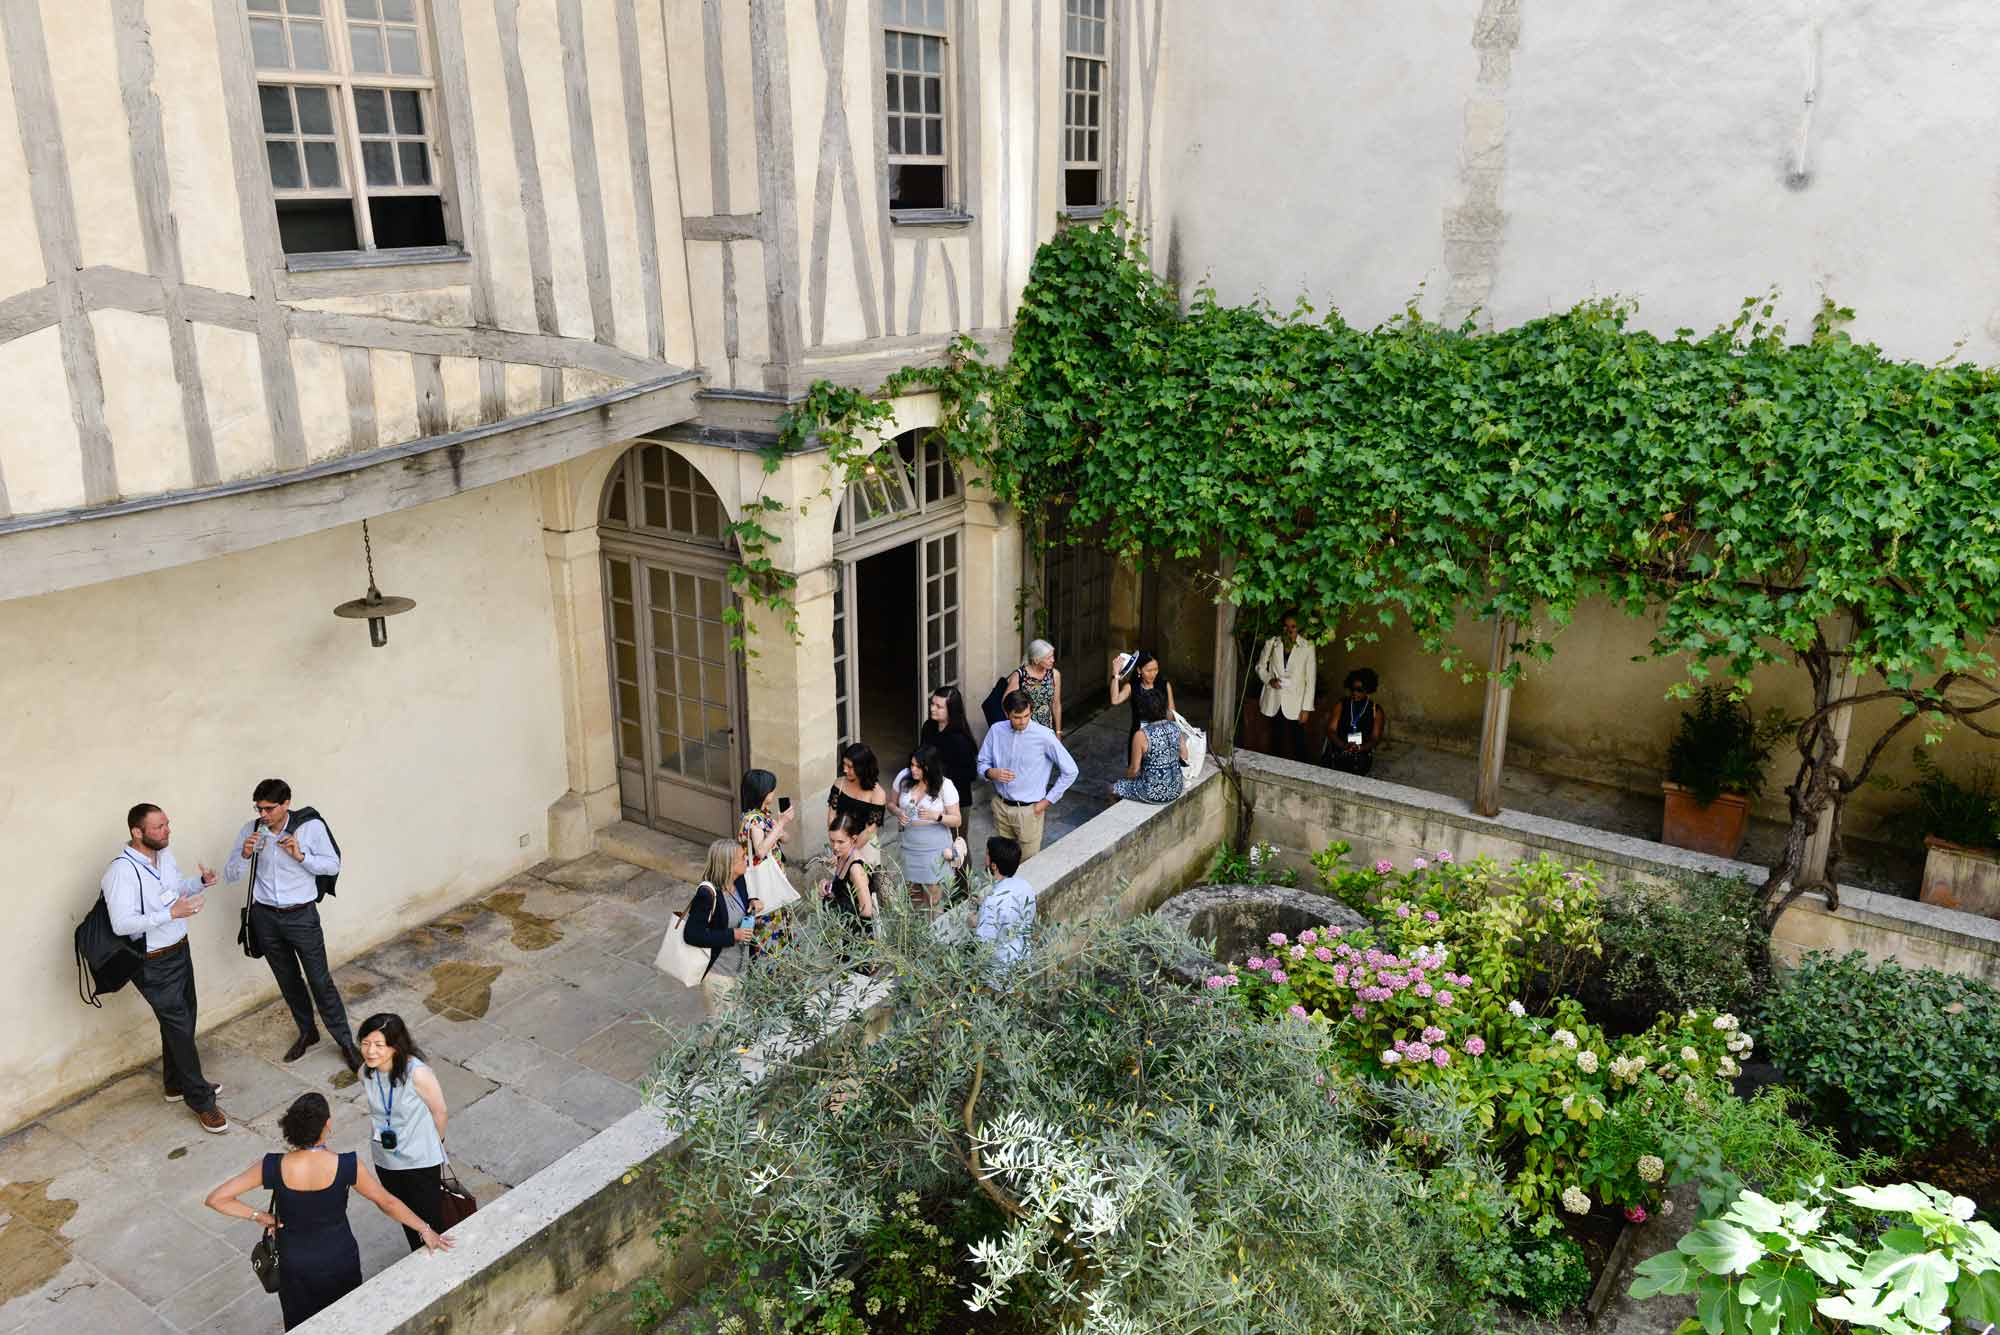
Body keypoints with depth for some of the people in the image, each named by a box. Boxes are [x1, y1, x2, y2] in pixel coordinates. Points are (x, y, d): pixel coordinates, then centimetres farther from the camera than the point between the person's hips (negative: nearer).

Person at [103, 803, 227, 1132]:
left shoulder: (165, 855, 0)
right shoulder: (122, 871, -26)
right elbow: (122, 924, -31)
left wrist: (201, 882, -1)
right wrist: (172, 913, -36)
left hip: (179, 950, 8)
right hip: (153, 964, -8)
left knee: (181, 1021, 20)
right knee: (180, 1026, -2)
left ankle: (177, 1084, 38)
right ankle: (201, 1100, 9)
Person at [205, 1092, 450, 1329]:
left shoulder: (274, 1167, -25)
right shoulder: (347, 1165, -27)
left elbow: (216, 1199, -19)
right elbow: (386, 1202, -17)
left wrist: (259, 1216, -6)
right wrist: (425, 1229, -6)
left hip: (296, 1266, 1)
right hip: (340, 1262, -1)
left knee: (302, 1327, 27)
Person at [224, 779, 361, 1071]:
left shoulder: (311, 826, -13)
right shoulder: (250, 831, -6)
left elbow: (333, 865, -5)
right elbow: (230, 875, -1)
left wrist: (301, 855, -22)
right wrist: (245, 855, -22)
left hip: (302, 916, -3)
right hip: (265, 917, 3)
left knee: (320, 981, 1)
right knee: (288, 980, 18)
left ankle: (345, 1041, 13)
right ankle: (307, 1032, 37)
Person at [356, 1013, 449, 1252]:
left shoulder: (418, 1073, -30)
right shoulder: (366, 1072, -13)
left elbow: (439, 1112, -14)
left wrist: (433, 1143, 1)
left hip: (421, 1162, -5)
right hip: (386, 1161, 5)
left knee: (430, 1223, 9)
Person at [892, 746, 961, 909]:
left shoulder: (945, 786, -14)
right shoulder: (904, 777, -6)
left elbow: (957, 820, -8)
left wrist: (936, 816, -26)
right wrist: (898, 813, -14)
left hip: (934, 847, -3)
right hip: (909, 845, 3)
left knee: (931, 899, 1)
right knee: (911, 893, 12)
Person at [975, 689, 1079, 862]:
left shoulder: (1044, 737, -18)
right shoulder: (996, 731, -7)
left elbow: (1070, 771, -11)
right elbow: (982, 763, 5)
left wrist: (1048, 801, -9)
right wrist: (991, 772, -18)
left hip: (1029, 810, -3)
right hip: (1000, 806, 3)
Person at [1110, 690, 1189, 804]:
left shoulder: (1141, 735, -22)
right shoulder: (1175, 727, -6)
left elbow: (1134, 770, -13)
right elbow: (1184, 756, 5)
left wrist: (1127, 774, 7)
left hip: (1153, 794, -6)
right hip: (1175, 790, 6)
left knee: (1113, 789, 20)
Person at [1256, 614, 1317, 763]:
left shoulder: (1308, 647, -6)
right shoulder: (1271, 643, 1)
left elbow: (1311, 680, -4)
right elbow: (1260, 666, 14)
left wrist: (1306, 708, -7)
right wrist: (1269, 679, -8)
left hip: (1295, 705, -2)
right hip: (1275, 703, 2)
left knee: (1297, 744, -4)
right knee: (1277, 744, 9)